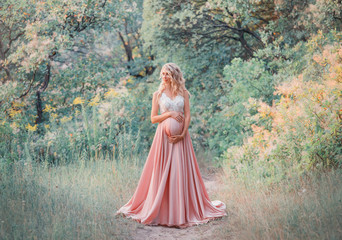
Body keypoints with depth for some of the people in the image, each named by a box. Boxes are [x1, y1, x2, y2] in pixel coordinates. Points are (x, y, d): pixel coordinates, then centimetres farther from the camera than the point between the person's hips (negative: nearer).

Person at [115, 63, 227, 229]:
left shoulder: (183, 93, 7)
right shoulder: (158, 94, 6)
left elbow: (187, 115, 2)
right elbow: (153, 118, 3)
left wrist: (182, 134, -10)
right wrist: (169, 114, -12)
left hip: (181, 136, 1)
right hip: (164, 135, -1)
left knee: (181, 171, 0)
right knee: (161, 172, -2)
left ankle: (183, 210, 9)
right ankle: (161, 210, 6)